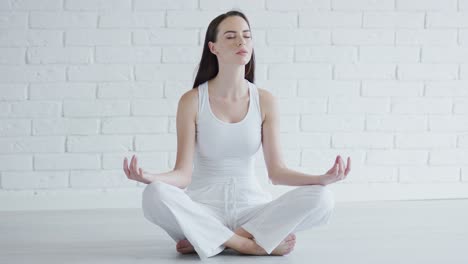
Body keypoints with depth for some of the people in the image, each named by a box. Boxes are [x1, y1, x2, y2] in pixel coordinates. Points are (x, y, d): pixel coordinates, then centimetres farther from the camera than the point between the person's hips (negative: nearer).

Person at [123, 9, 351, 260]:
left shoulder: (265, 101, 0)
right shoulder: (192, 101, -7)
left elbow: (276, 171, -3)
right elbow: (183, 174, -11)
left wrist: (323, 178, -20)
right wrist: (150, 178, -33)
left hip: (251, 206, 3)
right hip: (204, 209, -2)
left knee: (321, 198, -24)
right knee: (155, 196, -35)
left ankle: (211, 239, -20)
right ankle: (249, 244, -23)